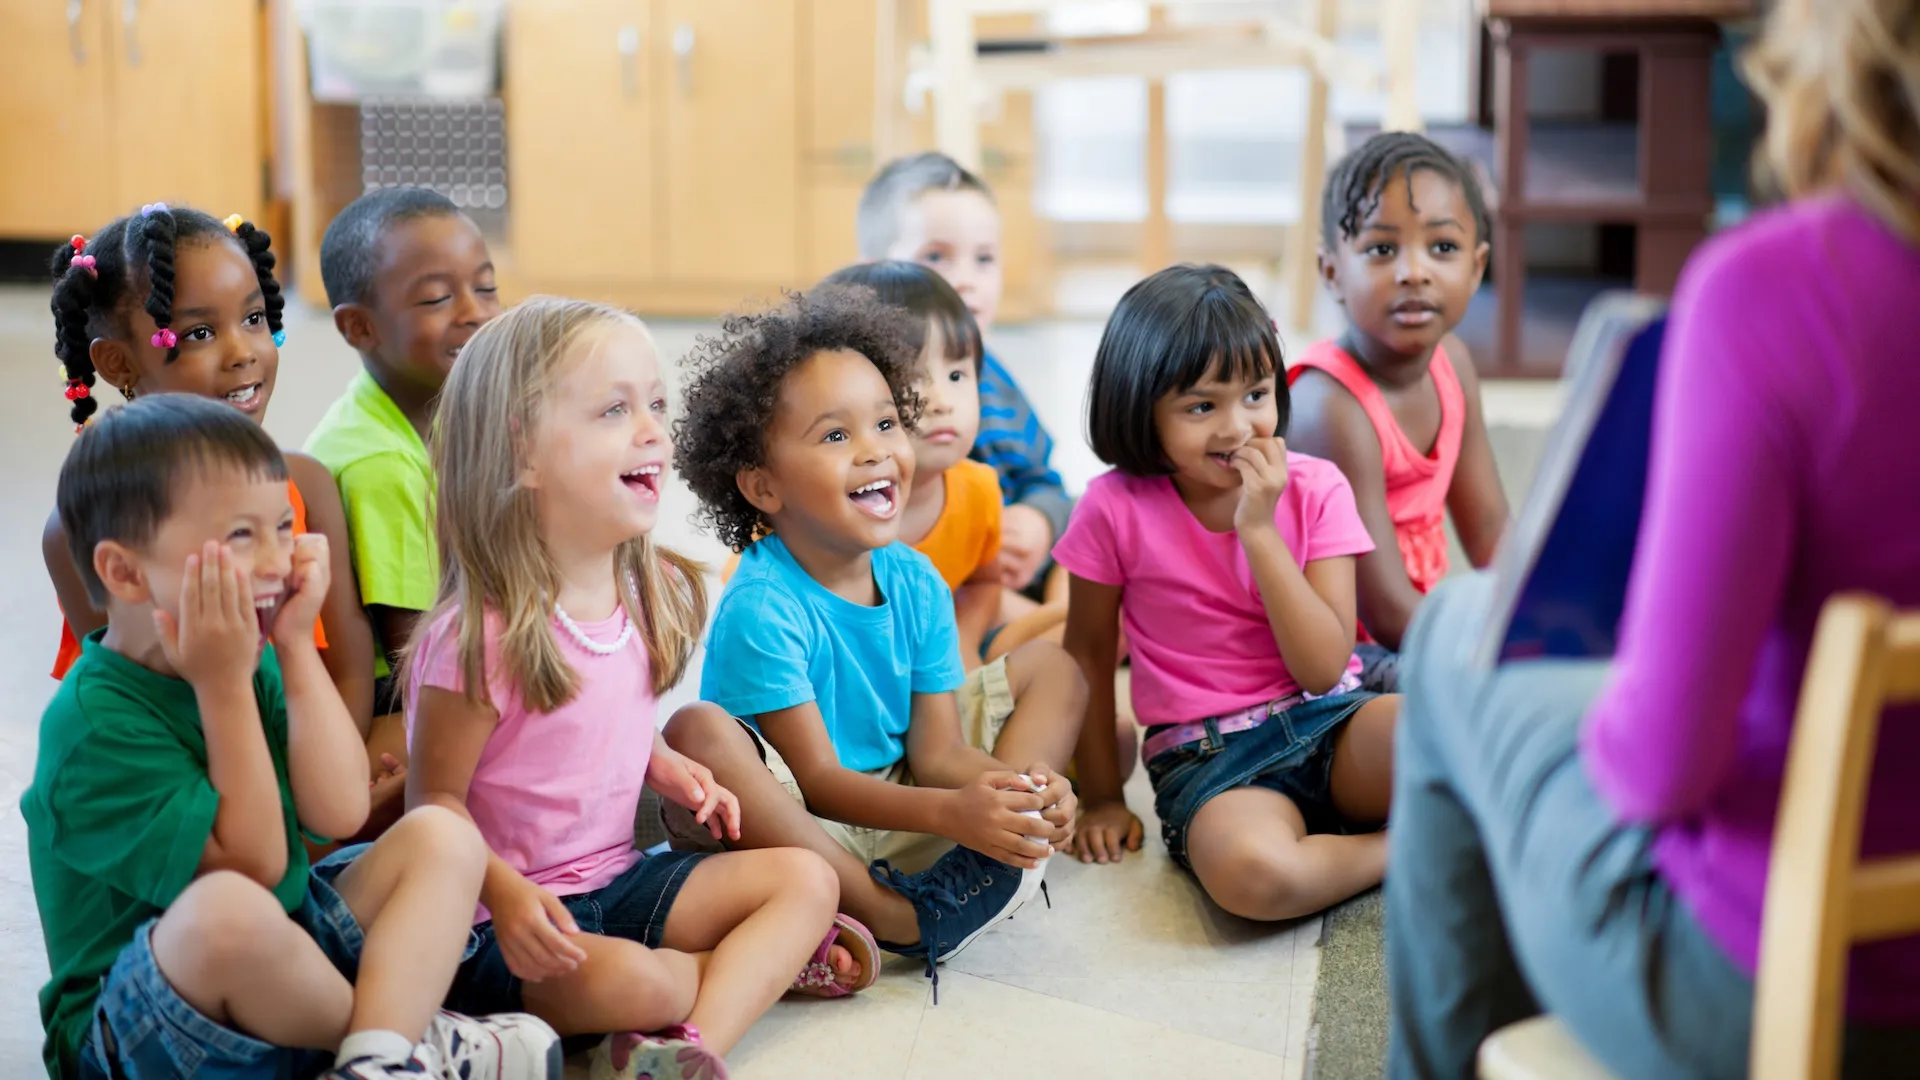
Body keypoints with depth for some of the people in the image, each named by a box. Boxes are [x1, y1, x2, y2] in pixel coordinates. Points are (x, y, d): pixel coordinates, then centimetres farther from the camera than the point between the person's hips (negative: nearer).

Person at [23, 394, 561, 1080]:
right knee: (228, 911, -40)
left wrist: (296, 647, -9)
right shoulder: (95, 722, -20)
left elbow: (341, 812, -8)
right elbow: (254, 867, -20)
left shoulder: (253, 661, 3)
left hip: (281, 971, 8)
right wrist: (224, 687, -23)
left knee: (440, 837, -5)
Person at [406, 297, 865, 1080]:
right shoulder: (482, 635, -21)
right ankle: (768, 961, -2)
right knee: (628, 981, -34)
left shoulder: (653, 594, 2)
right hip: (507, 921, -7)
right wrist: (504, 895, -30)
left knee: (806, 879, -5)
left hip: (617, 878, 8)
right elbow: (434, 799, -15)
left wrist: (666, 769, -1)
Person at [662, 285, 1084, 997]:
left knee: (1051, 671, 7)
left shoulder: (916, 583, -2)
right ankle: (895, 918, -27)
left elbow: (936, 749, -4)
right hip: (794, 824, -7)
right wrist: (950, 813, -36)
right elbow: (817, 781, -22)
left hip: (896, 799, 7)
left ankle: (984, 869, -22)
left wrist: (1022, 785, -25)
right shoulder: (762, 608, -21)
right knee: (699, 735, -36)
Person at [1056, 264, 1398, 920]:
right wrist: (1101, 796, 9)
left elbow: (1322, 669, -9)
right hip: (1207, 759, -1)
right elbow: (1089, 652, 8)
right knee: (1250, 872, -38)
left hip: (1329, 722, 1)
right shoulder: (1116, 509, -5)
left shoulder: (1315, 490, -1)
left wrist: (1259, 529, -16)